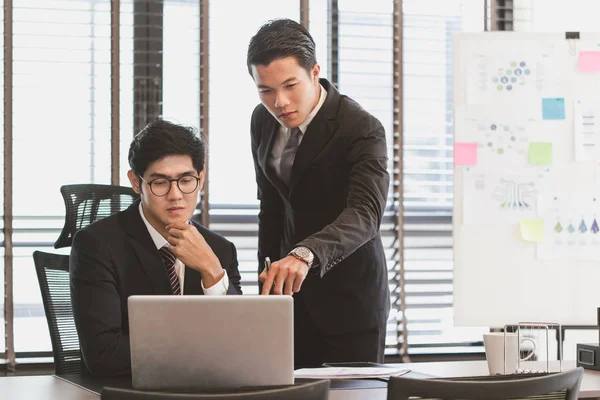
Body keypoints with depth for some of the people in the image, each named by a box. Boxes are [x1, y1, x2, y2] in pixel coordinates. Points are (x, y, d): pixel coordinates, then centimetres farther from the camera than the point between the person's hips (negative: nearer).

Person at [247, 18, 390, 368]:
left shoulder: (362, 130, -20)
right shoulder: (263, 121, 0)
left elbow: (365, 214, -34)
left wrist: (305, 254, -50)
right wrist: (269, 275, 14)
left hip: (349, 300, -5)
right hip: (291, 292, 5)